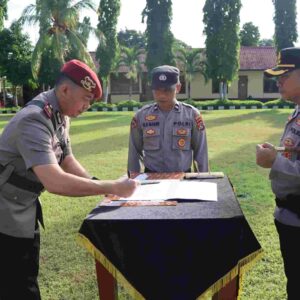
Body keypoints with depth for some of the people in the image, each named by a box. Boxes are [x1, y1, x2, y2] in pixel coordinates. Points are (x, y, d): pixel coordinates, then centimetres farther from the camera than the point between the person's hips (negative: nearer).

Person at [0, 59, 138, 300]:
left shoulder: (60, 116, -1)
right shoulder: (35, 120, -30)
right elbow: (54, 182, -41)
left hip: (24, 209, 9)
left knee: (27, 279, 20)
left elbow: (67, 161, 7)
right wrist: (112, 187, -34)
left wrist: (98, 184, -8)